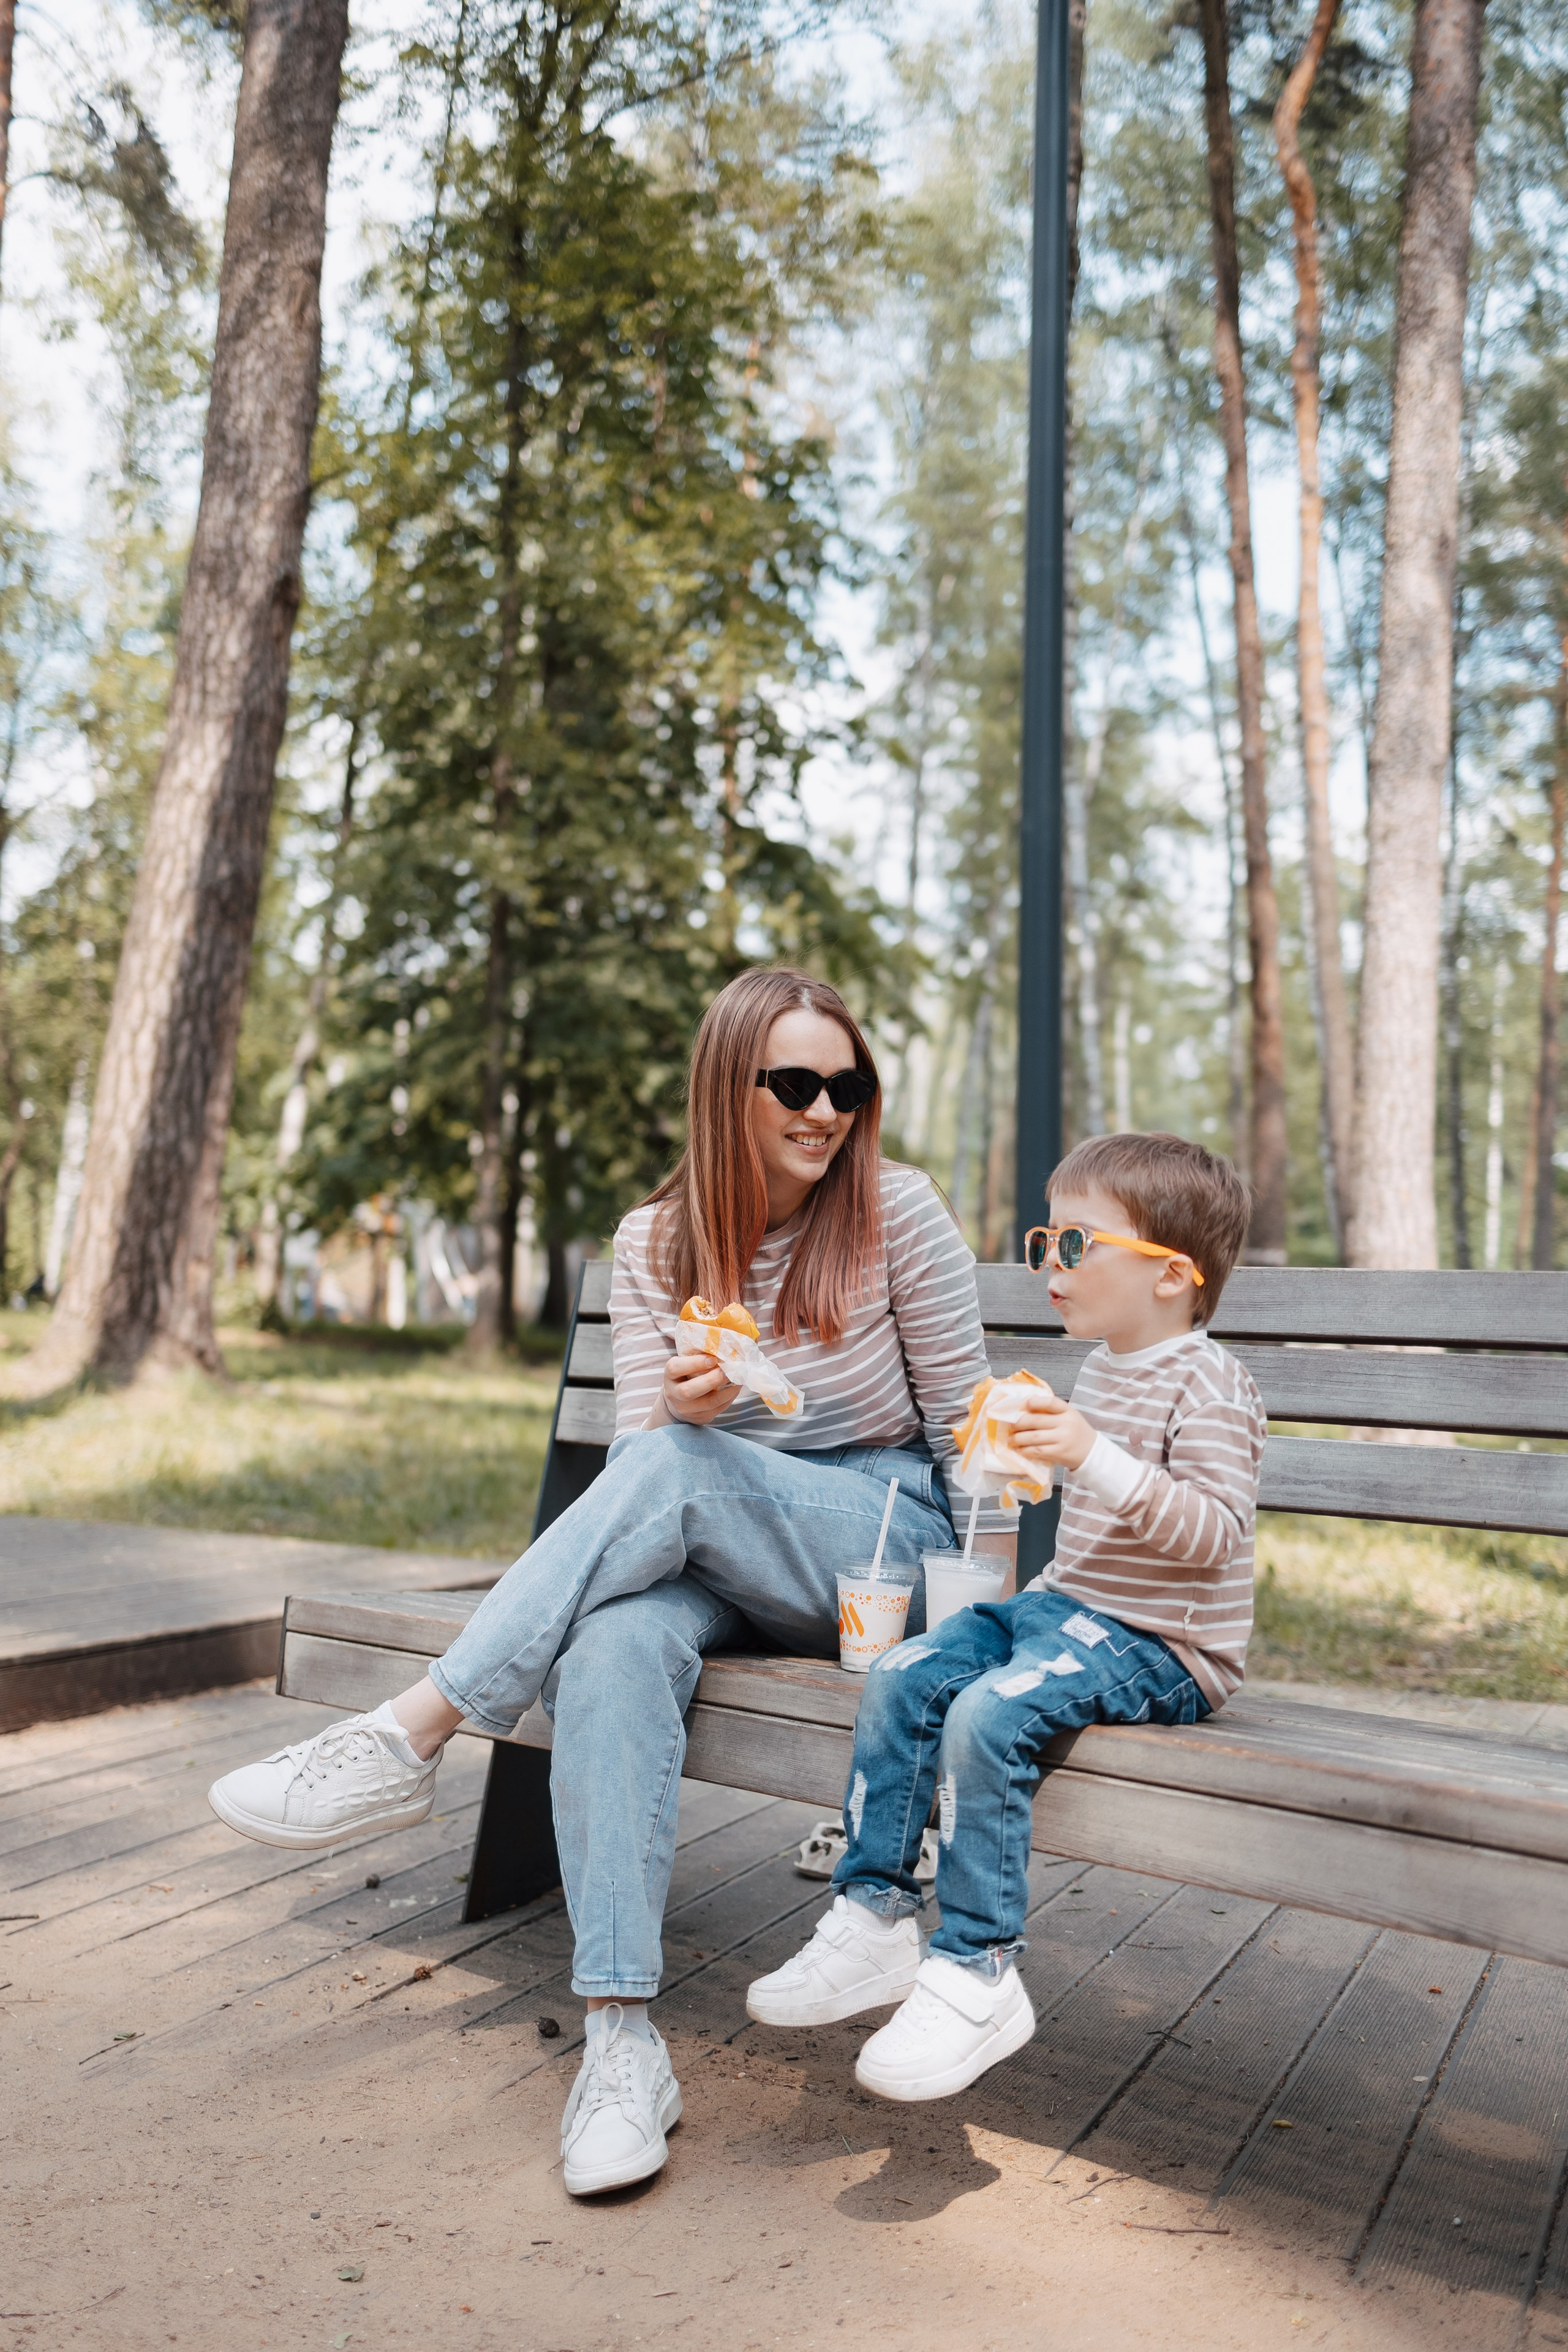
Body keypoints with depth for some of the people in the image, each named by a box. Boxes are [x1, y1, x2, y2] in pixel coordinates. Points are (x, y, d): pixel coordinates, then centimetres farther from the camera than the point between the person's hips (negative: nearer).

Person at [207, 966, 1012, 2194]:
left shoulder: (898, 1210, -6)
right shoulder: (656, 1241, 4)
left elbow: (967, 1426, -2)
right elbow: (642, 1441, 2)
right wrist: (679, 1407, -22)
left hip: (889, 1544, -3)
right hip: (713, 1549, 3)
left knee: (672, 1473, -32)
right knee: (613, 1647, -32)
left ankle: (409, 1737, -25)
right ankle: (623, 2040, -27)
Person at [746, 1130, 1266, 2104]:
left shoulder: (1209, 1384, -14)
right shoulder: (1101, 1369, 14)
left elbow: (1214, 1531, -26)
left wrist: (1094, 1458, -35)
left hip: (1159, 1647, -9)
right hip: (1069, 1604, 9)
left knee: (988, 1715, -29)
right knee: (903, 1678, -5)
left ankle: (977, 1977, -16)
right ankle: (876, 1920, 1)